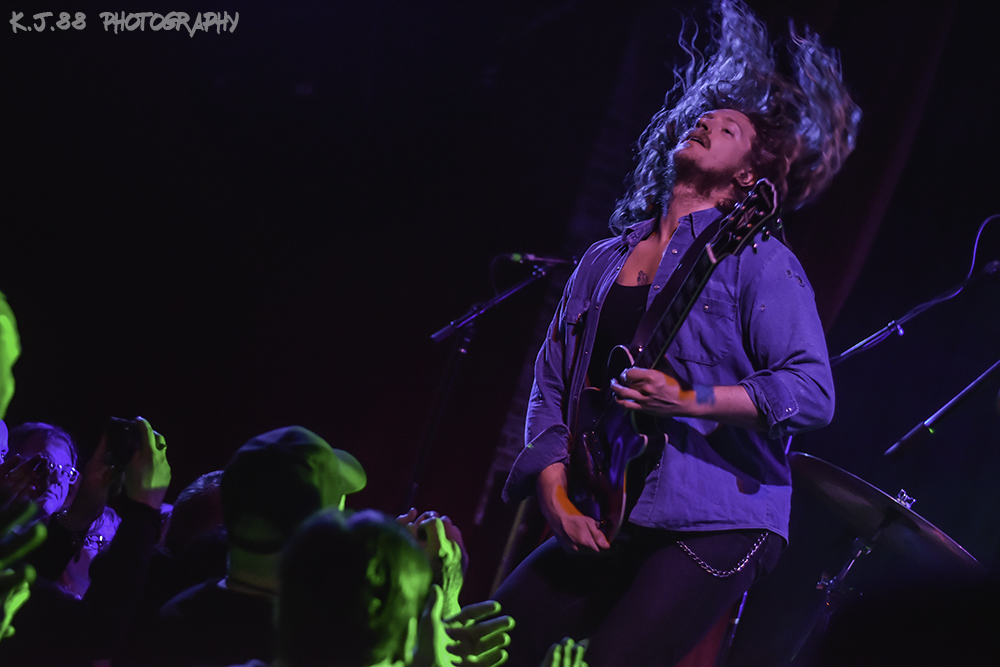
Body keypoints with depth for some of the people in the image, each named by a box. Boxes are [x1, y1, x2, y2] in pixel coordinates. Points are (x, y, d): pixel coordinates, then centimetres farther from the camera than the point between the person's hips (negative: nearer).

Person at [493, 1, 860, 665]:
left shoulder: (755, 259, -1)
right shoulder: (603, 262, 17)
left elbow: (813, 392, -12)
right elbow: (551, 388, 15)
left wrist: (690, 400, -21)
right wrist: (556, 495, 1)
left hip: (715, 524, -6)